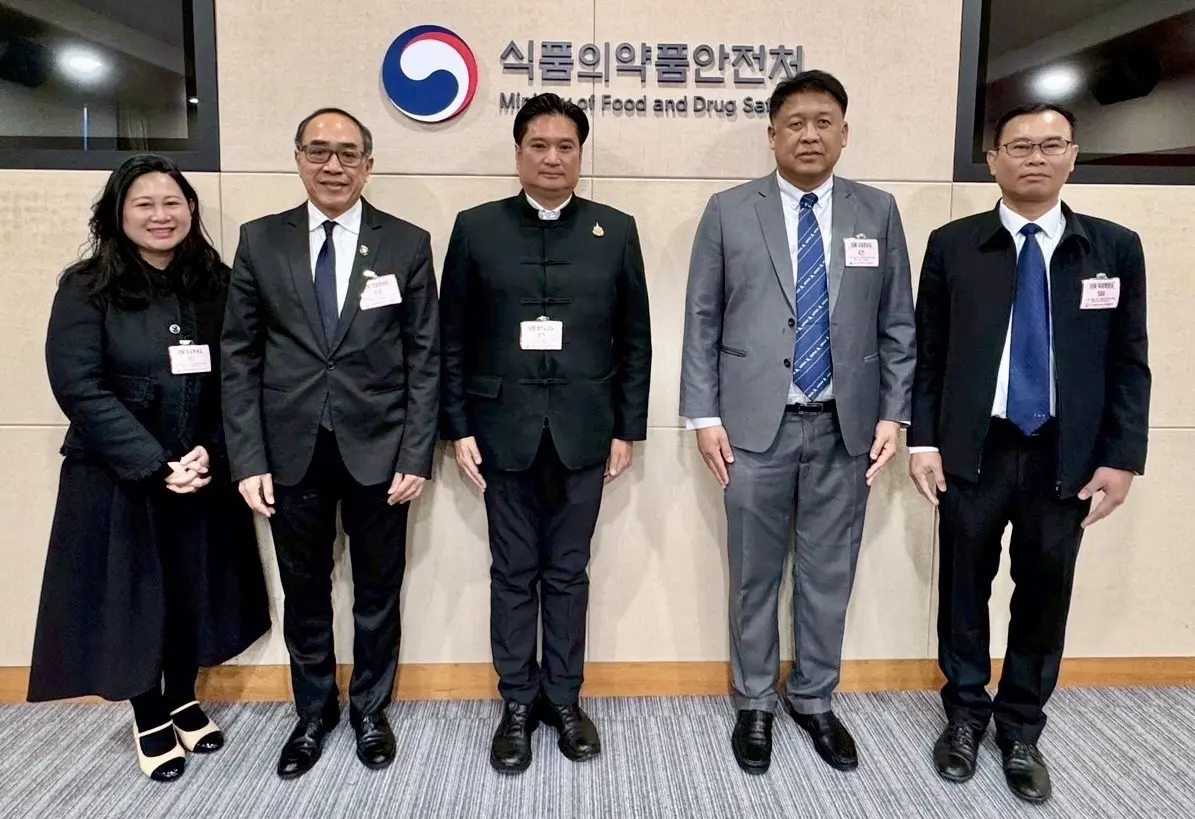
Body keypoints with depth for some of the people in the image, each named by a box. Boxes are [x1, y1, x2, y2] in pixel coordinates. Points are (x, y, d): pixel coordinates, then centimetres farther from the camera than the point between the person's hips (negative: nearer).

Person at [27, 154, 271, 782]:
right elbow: (79, 387, -14)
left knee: (193, 592, 14)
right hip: (118, 481, -2)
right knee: (133, 596, 10)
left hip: (204, 478, 3)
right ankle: (149, 720, 31)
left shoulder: (216, 284, 2)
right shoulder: (87, 288, -6)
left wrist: (212, 453, -14)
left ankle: (184, 702, 37)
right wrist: (154, 466, -19)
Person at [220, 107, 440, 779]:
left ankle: (371, 709, 35)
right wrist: (248, 459, -4)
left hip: (378, 449, -1)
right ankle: (315, 711, 37)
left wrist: (417, 456, -7)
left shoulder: (408, 244, -1)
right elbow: (240, 356, 2)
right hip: (291, 452, 1)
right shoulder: (260, 241, 2)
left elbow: (425, 358, -2)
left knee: (378, 591, 13)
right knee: (305, 592, 15)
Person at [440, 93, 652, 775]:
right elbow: (455, 338, 2)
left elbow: (634, 339, 4)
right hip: (505, 430, 0)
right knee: (513, 575, 9)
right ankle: (517, 704, 24)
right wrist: (459, 427, -3)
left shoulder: (616, 230, 4)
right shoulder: (477, 228, 2)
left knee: (568, 573, 11)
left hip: (582, 431, 0)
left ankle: (564, 698, 26)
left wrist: (628, 428, 1)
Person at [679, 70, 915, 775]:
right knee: (756, 574, 10)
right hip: (756, 423, -1)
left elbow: (898, 324, 7)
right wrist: (704, 414, -5)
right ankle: (755, 703, 29)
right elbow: (702, 321, 0)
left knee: (829, 573, 12)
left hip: (846, 425, 2)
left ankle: (814, 700, 32)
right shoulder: (730, 212, 1)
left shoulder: (878, 212, 5)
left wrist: (893, 414, 0)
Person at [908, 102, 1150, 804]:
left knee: (1046, 593, 11)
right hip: (973, 452, 0)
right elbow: (928, 353, 1)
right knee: (965, 588, 11)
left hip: (1066, 457, 1)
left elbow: (1129, 363, 3)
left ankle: (1022, 726, 32)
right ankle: (966, 713, 33)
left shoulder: (1116, 248, 3)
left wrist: (1121, 456, -2)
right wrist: (923, 440, -5)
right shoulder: (953, 246, 0)